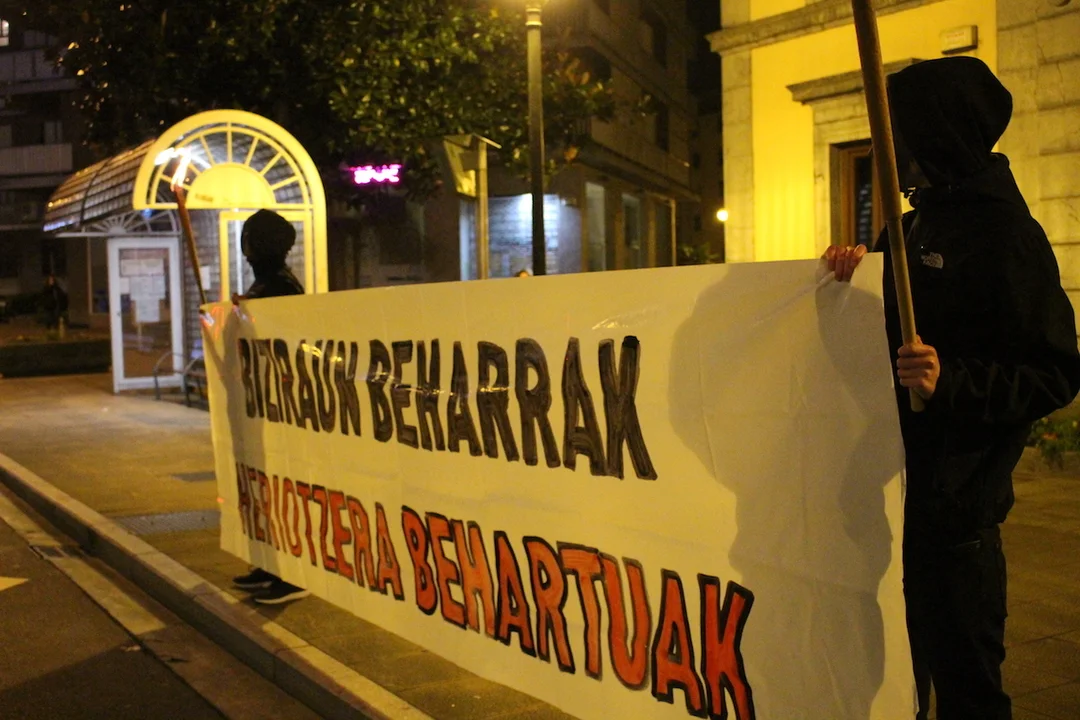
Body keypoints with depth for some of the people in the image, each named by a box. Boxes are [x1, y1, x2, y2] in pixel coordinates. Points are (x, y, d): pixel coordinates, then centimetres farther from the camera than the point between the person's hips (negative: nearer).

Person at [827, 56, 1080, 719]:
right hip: (907, 485, 9)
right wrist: (859, 267, 4)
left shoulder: (1004, 233, -14)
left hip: (957, 499, -9)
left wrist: (954, 380, -32)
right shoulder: (918, 223, 12)